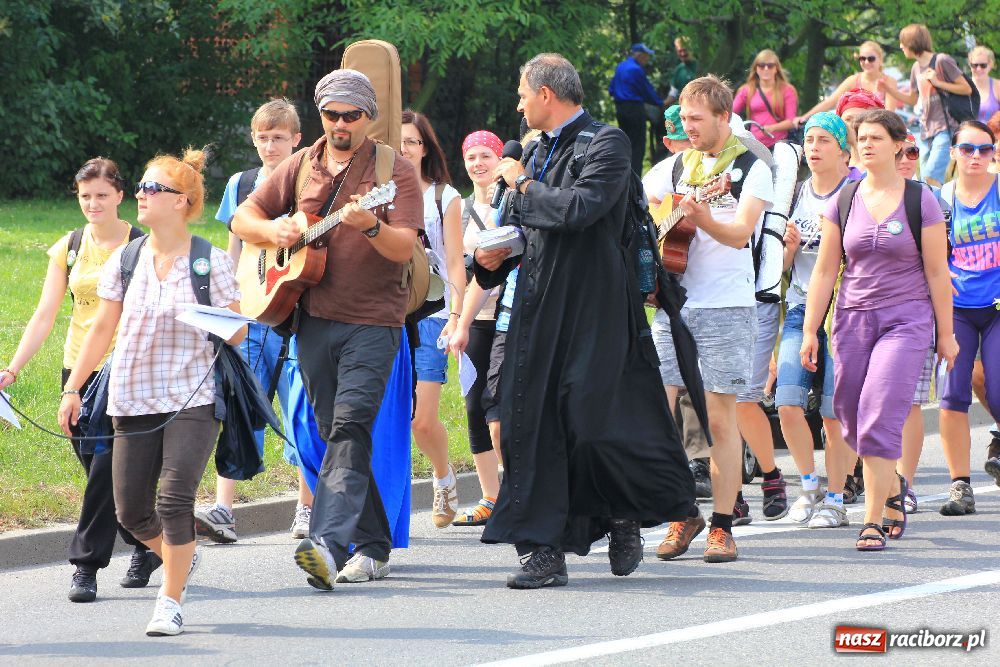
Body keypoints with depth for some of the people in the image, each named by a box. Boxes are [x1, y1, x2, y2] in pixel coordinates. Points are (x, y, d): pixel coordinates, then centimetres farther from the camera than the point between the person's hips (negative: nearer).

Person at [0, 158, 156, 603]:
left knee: (106, 465, -13)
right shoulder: (68, 249, 8)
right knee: (98, 468, 7)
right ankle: (146, 548, 25)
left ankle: (87, 565, -7)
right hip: (79, 367, 5)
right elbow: (45, 316, 5)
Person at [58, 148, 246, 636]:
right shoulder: (124, 261, 7)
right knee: (131, 510, 3)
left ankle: (170, 602, -1)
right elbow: (102, 329, 12)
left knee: (174, 500, -16)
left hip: (193, 399, -4)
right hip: (133, 399, 4)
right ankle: (182, 558, 34)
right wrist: (73, 388, 8)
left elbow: (237, 332, 2)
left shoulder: (210, 262, -3)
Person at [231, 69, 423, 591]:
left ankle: (328, 543, -32)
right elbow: (242, 218, 17)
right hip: (313, 321, 5)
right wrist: (272, 230, -5)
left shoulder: (394, 170, -2)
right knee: (334, 433, 9)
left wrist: (370, 227, -31)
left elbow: (406, 247, -12)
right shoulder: (302, 166, 11)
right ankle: (372, 547, 19)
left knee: (350, 426, -19)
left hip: (373, 320, -5)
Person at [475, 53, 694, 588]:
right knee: (530, 421, -1)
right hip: (537, 308, 7)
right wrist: (495, 258, 5)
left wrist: (523, 185, -8)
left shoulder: (606, 143, -6)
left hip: (590, 308, -7)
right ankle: (546, 550, 0)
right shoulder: (537, 152, 18)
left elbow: (580, 207, -22)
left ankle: (626, 516, 18)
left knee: (589, 423, -9)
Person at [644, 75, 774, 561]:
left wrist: (705, 220, -34)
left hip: (726, 307, -5)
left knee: (720, 417, -4)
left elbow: (741, 233, -15)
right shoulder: (678, 166, 13)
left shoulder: (751, 168, -2)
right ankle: (684, 514, 11)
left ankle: (722, 526, 3)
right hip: (673, 303, 5)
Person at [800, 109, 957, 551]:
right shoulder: (843, 202, 7)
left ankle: (874, 522, -11)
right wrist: (810, 330, 6)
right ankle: (893, 489, 32)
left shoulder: (921, 201, -1)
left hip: (906, 319, -4)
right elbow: (825, 270, 9)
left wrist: (946, 333, 2)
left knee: (880, 419, -16)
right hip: (853, 317, 4)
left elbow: (937, 272, 1)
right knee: (852, 423, 5)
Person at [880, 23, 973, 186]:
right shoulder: (917, 67, 14)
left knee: (931, 178, -20)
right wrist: (888, 89, 16)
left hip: (945, 129, -8)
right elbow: (912, 99, 26)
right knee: (925, 181, 4)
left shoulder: (942, 61, -8)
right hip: (926, 131, 8)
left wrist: (938, 83, -14)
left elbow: (967, 89, -8)